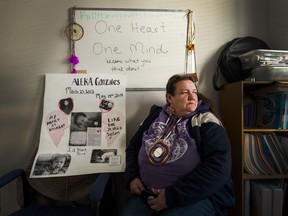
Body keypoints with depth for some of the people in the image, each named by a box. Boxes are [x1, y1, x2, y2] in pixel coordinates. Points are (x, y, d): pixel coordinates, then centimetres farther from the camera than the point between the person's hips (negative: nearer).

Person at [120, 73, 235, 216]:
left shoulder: (206, 122, -5)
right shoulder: (155, 117, 9)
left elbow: (218, 168, -16)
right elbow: (133, 147, 18)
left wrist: (173, 196, -19)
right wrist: (131, 176, 0)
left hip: (196, 197, -2)